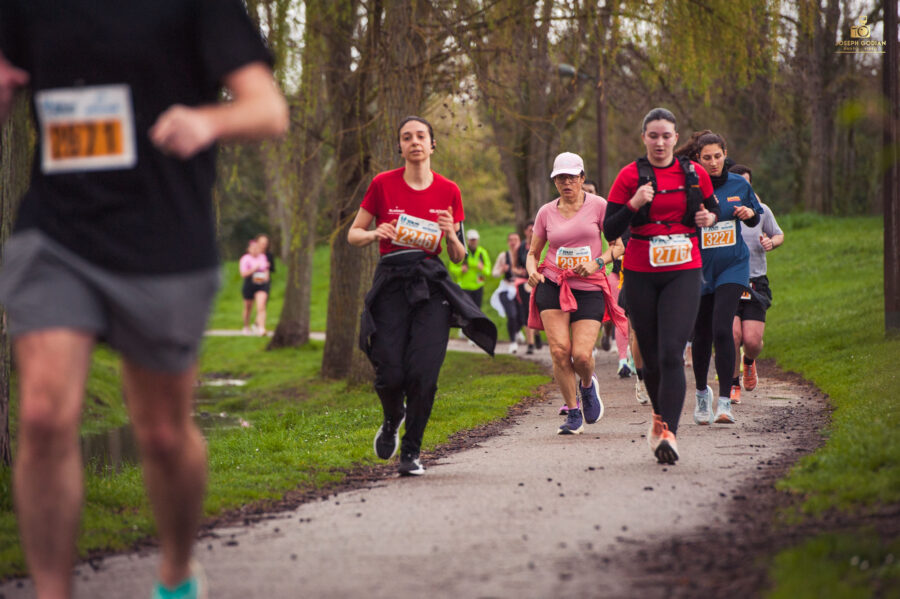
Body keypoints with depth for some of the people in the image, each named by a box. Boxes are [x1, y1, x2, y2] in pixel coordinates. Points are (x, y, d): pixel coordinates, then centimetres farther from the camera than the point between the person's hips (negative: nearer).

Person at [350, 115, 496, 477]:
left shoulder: (448, 191, 9)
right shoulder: (383, 184, 5)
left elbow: (458, 258, 14)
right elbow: (353, 234, 12)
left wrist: (450, 234, -7)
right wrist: (375, 235, -9)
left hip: (431, 284, 1)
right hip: (391, 281, -1)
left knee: (423, 372, -12)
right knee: (390, 374, -11)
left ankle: (411, 452, 5)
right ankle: (393, 419, 25)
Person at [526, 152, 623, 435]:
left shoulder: (598, 206, 2)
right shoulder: (546, 212, 9)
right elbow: (533, 252, 17)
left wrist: (597, 263, -15)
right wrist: (533, 271, -4)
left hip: (589, 289, -2)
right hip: (552, 285, 2)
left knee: (581, 355, -15)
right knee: (559, 350, -14)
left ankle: (588, 385, 23)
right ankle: (573, 412, 3)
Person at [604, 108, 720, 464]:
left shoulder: (695, 174, 5)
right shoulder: (630, 176, -1)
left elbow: (713, 209, 22)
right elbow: (610, 231, -3)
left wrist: (709, 218, -2)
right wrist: (634, 205, -19)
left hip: (683, 274, 0)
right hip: (640, 275, 0)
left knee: (671, 353, -16)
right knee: (651, 357, 7)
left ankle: (668, 433, -20)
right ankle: (660, 417, 33)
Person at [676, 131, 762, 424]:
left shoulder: (739, 184, 2)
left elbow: (754, 218, 17)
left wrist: (749, 213, -5)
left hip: (732, 267, 0)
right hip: (699, 268, 0)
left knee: (722, 329, -15)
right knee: (702, 334, 7)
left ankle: (725, 401, -12)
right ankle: (701, 392, 32)